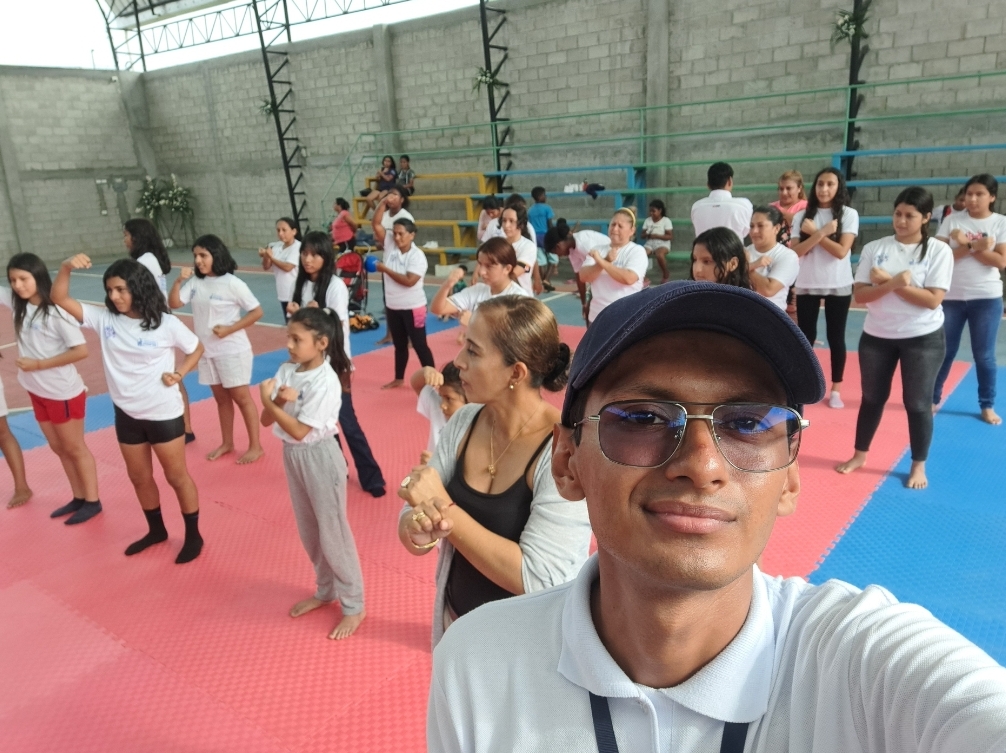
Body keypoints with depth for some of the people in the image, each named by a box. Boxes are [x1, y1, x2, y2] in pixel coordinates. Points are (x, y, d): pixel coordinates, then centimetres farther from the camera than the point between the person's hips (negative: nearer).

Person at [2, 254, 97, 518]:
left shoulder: (56, 311, -20)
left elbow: (81, 350, -22)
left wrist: (39, 364, -20)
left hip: (64, 393, -7)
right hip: (37, 392, 7)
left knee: (74, 448, 6)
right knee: (59, 448, 16)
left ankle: (92, 501, 20)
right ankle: (78, 498, 29)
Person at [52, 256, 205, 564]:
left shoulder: (166, 324, -14)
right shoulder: (104, 319, -4)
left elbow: (196, 348, 0)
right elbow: (59, 298, -6)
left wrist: (179, 374, -15)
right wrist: (66, 267, -23)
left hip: (164, 414, -5)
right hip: (126, 415, 5)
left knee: (177, 477, 8)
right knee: (139, 478, 19)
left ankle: (193, 536, 24)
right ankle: (156, 530, 40)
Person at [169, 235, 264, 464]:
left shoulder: (232, 283, -14)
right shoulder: (195, 282, 2)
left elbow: (257, 311, -12)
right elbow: (174, 303, 0)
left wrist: (229, 329, -18)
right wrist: (178, 281, -15)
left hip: (232, 350, -6)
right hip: (207, 351, 6)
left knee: (241, 397, 3)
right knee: (221, 398, 16)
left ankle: (255, 446, 12)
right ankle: (227, 443, 28)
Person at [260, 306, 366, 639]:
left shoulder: (326, 382, -23)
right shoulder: (286, 371, -2)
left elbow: (299, 431, -24)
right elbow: (266, 420, -4)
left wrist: (269, 401, -23)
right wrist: (279, 400, -22)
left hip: (319, 458, -8)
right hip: (292, 455, 8)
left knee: (332, 534, 4)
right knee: (309, 531, 20)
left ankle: (353, 606, 20)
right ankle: (325, 590, 41)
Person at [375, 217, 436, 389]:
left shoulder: (417, 255, -18)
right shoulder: (390, 250, 2)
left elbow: (409, 281, -27)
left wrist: (385, 270, -22)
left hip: (413, 307, -7)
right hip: (393, 307, 7)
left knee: (419, 345, 0)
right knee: (399, 344, 20)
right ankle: (399, 378, 34)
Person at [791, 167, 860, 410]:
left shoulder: (848, 214, -3)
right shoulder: (802, 216, 2)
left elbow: (841, 251, -14)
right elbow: (796, 251, -9)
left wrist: (813, 232, -13)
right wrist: (822, 232, -19)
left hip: (838, 286, -1)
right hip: (806, 285, 1)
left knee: (836, 337, 7)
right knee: (806, 336, 6)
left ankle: (836, 389, 17)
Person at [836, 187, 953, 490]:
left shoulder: (939, 250, -7)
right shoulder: (874, 248, 0)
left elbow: (932, 300, -16)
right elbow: (860, 294, -6)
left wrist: (888, 281, -17)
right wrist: (895, 284, -22)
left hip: (923, 339, -2)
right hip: (876, 337, 3)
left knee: (918, 403, 5)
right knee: (872, 398, 14)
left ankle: (918, 466, 22)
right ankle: (859, 455, 29)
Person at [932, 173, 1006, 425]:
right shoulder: (952, 221, 1)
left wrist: (965, 245, -15)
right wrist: (974, 247, -18)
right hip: (951, 297, 0)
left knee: (984, 355, 7)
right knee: (944, 351, 8)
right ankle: (932, 398, 20)